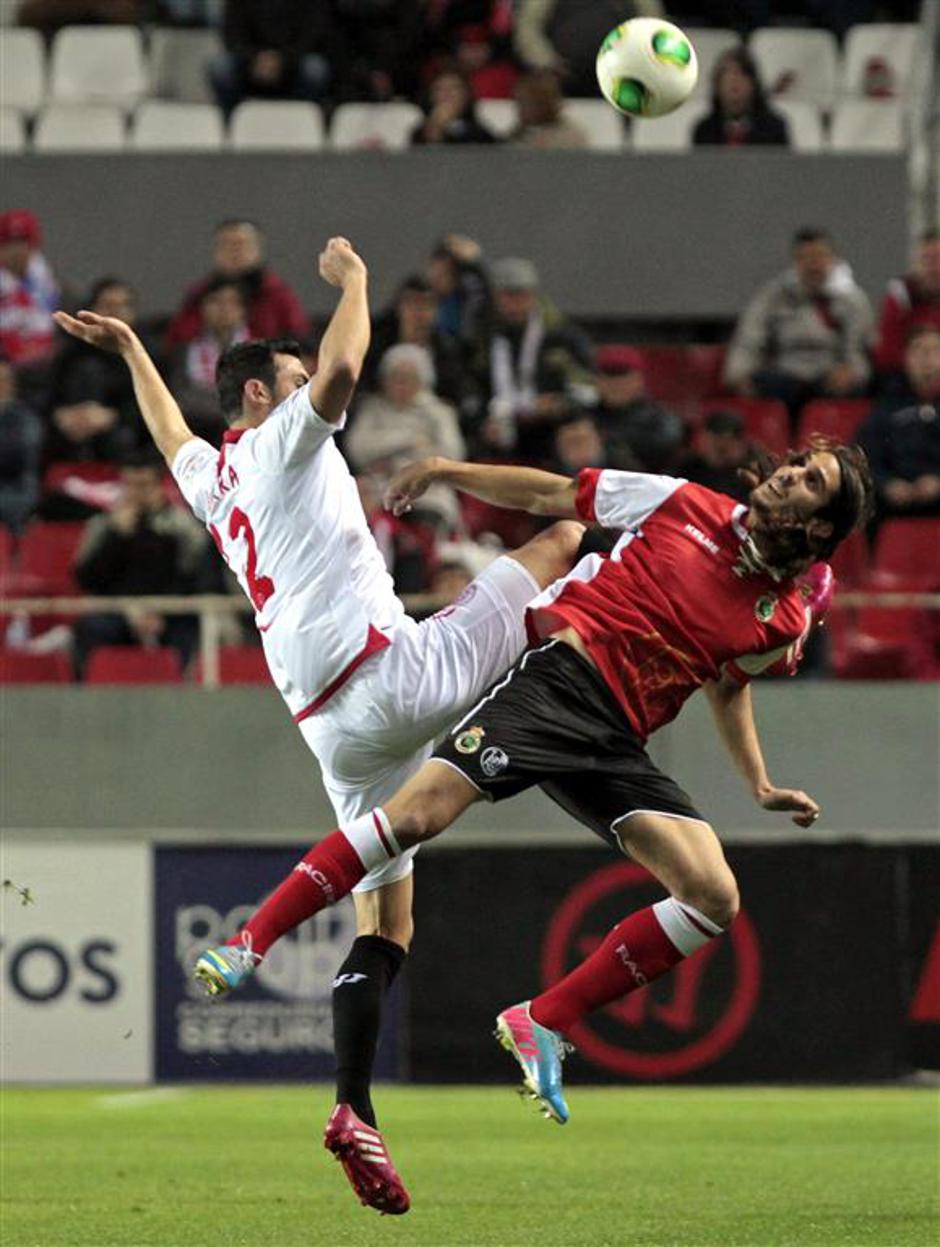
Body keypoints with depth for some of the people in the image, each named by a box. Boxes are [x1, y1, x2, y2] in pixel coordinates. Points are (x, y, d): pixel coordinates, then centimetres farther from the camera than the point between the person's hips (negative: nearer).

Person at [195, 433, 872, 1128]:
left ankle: (543, 1023, -5)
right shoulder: (685, 506, 4)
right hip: (561, 675, -4)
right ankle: (250, 944, -18)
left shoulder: (790, 613, 12)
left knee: (715, 900, -12)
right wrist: (447, 471, 7)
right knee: (420, 810, -24)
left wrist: (761, 786, 23)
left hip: (615, 745, 4)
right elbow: (549, 496, 13)